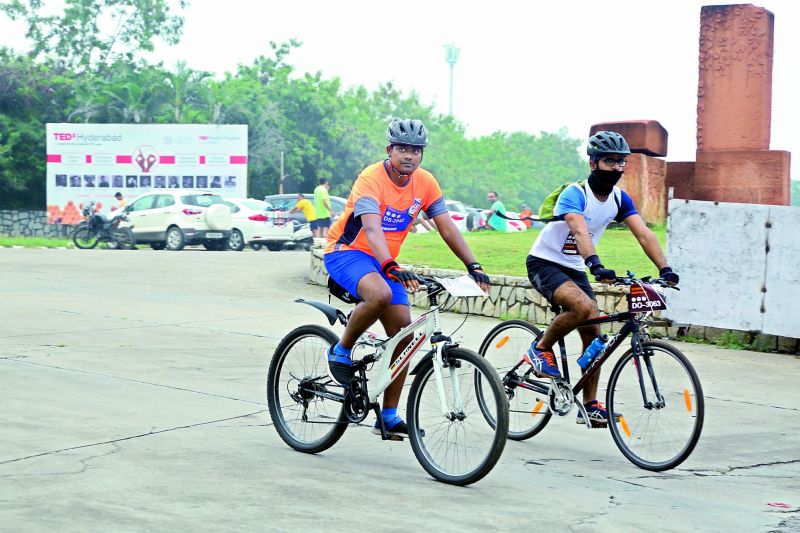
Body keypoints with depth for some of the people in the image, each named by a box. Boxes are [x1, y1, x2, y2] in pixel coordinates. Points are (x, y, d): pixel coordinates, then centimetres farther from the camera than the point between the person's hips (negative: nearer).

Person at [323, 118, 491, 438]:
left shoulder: (425, 183, -5)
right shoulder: (372, 179, -24)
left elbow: (447, 228, -3)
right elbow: (372, 229, -38)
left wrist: (473, 266, -14)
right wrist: (391, 267, -53)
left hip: (384, 261, 6)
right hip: (346, 252, -6)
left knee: (403, 330, -6)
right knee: (380, 294, -37)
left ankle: (389, 416, 3)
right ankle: (341, 351, -10)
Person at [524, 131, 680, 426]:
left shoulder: (620, 199, -2)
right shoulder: (574, 194, -23)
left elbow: (644, 234, -12)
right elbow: (580, 231, -41)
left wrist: (665, 268, -26)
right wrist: (596, 265, -57)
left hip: (574, 269, 7)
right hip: (544, 264, -7)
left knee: (593, 335, 0)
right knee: (584, 307, -32)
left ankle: (590, 405, 9)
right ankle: (541, 349, -9)